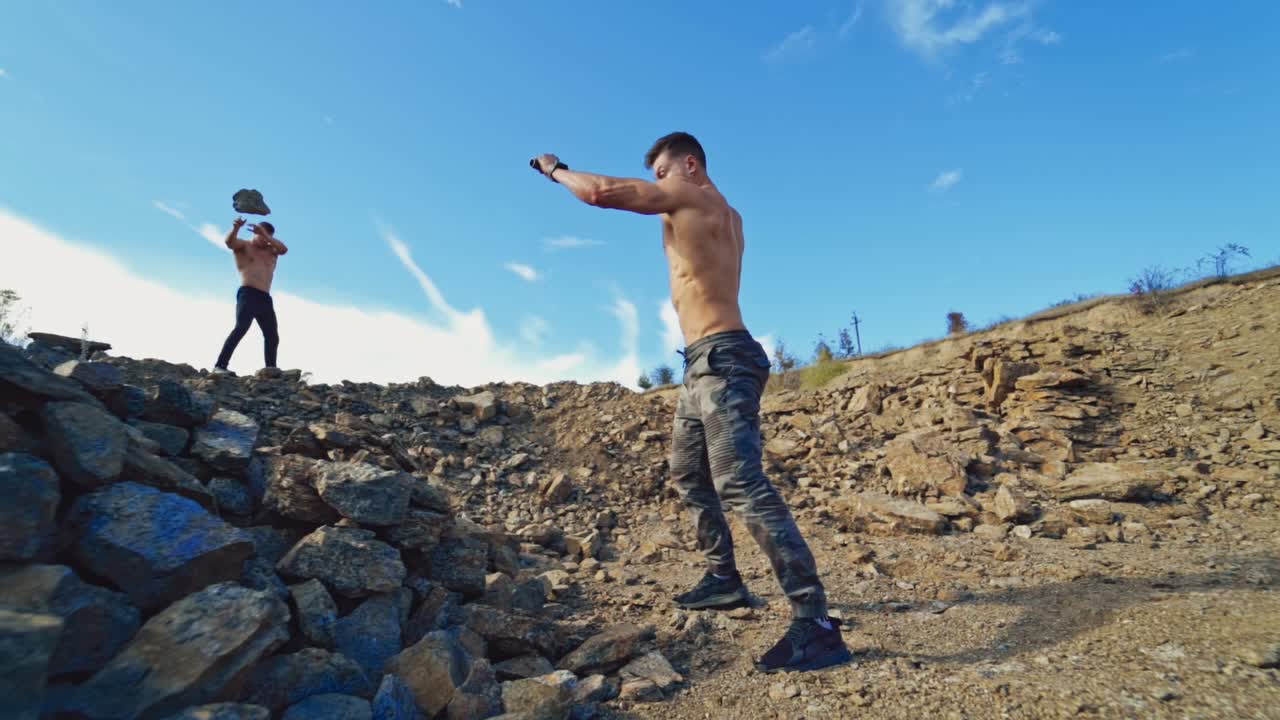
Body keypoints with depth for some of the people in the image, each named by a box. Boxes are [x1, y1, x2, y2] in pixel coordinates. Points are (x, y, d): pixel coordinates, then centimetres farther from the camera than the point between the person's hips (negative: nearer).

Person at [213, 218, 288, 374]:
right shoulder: (243, 246, 9)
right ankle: (219, 366, -24)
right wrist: (236, 228, -32)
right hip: (248, 294, -6)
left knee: (273, 337, 4)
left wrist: (265, 234, -9)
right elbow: (229, 242, -12)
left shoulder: (271, 250, 20)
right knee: (241, 328, -22)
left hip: (265, 299, 6)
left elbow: (283, 249, 0)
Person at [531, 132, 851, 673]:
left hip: (723, 358, -11)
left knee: (741, 484, -18)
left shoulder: (692, 196, -4)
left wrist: (555, 169, 11)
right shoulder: (722, 215, 23)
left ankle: (815, 624, -14)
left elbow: (600, 193, -6)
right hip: (706, 363, 11)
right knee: (688, 474, 17)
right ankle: (724, 578, 26)